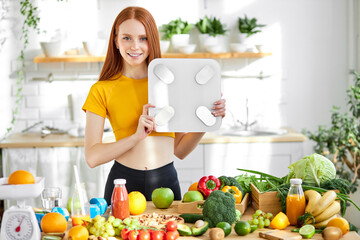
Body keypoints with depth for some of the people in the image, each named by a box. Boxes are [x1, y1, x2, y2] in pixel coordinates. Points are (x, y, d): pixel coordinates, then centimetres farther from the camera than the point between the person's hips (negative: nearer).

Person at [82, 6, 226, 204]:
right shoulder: (101, 91, 0)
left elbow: (180, 150, 8)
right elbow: (92, 157, -8)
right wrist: (137, 136, -18)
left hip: (166, 180, 2)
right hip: (123, 182, -2)